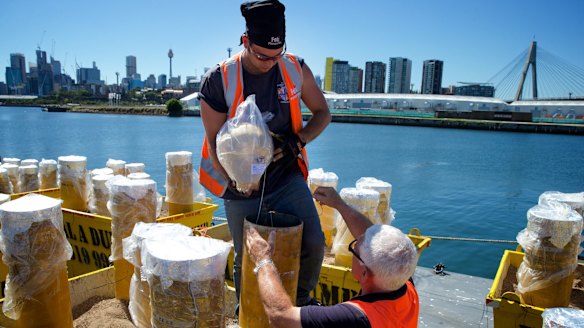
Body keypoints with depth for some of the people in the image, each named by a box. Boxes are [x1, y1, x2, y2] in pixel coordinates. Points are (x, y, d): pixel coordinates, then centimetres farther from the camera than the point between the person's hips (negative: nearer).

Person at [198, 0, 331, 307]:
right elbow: (215, 141, -8)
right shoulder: (218, 80, -13)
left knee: (312, 244, -10)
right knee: (246, 260, 11)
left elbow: (322, 113, 5)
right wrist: (236, 183, -21)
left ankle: (300, 300, 21)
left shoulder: (295, 68, -6)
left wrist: (297, 140, -14)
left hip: (287, 177, 2)